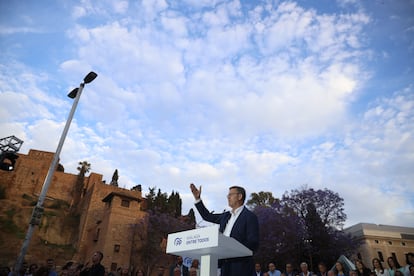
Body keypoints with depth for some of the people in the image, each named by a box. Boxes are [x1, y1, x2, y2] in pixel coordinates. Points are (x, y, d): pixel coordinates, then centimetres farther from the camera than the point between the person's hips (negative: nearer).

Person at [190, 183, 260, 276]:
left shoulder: (250, 216, -7)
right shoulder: (226, 216, 15)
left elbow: (253, 244, -12)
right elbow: (208, 216, 24)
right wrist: (197, 198, 17)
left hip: (240, 266, -6)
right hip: (225, 265, 7)